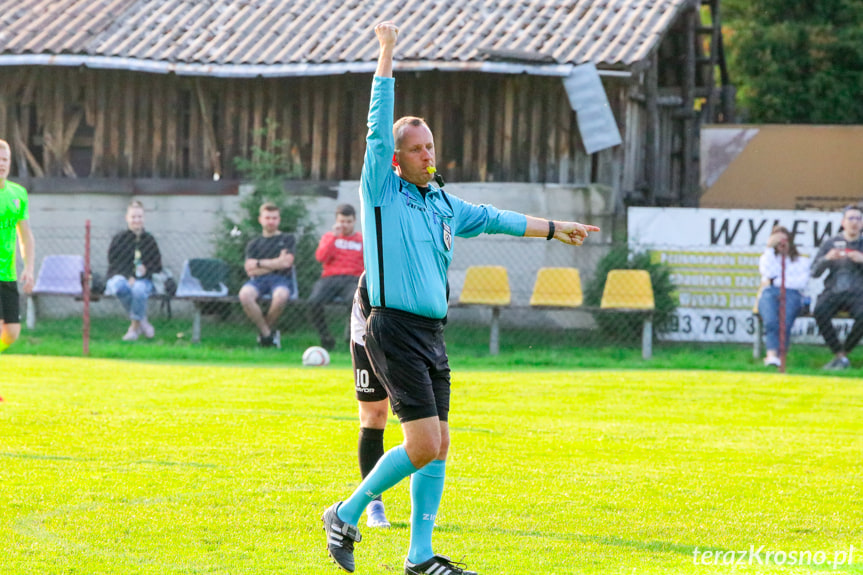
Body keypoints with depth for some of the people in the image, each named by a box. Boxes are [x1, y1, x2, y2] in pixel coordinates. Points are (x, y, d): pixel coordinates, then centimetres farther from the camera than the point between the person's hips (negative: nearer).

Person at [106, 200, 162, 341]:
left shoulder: (149, 240, 10)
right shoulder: (118, 239, 5)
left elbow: (157, 265, 11)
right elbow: (113, 264, -1)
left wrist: (146, 269, -12)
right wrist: (128, 277, -18)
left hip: (143, 280, 0)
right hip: (121, 277, 0)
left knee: (139, 289, -38)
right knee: (119, 286, -38)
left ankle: (135, 327, -18)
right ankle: (142, 320, -20)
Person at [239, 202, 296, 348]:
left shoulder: (287, 239, 16)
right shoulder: (253, 244, 21)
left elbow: (286, 263, 0)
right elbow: (250, 270, 6)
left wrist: (260, 263, 3)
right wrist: (275, 263, 1)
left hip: (281, 279, -2)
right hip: (259, 281, 2)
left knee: (281, 296, -42)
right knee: (245, 294, -37)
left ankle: (265, 328, -12)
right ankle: (267, 334, -21)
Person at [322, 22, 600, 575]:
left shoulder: (441, 203, 16)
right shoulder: (382, 190, -3)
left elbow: (491, 218, 31)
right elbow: (379, 127, -11)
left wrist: (553, 228, 39)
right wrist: (387, 54, -13)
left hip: (432, 334, 7)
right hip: (396, 330, -7)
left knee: (438, 446, 5)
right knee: (423, 444, -14)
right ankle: (347, 515, 1)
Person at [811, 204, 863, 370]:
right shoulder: (831, 243, 11)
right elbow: (814, 272, 5)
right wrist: (827, 258, -14)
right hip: (833, 292, 0)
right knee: (820, 311, -34)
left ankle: (843, 353, -16)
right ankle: (840, 356, -26)